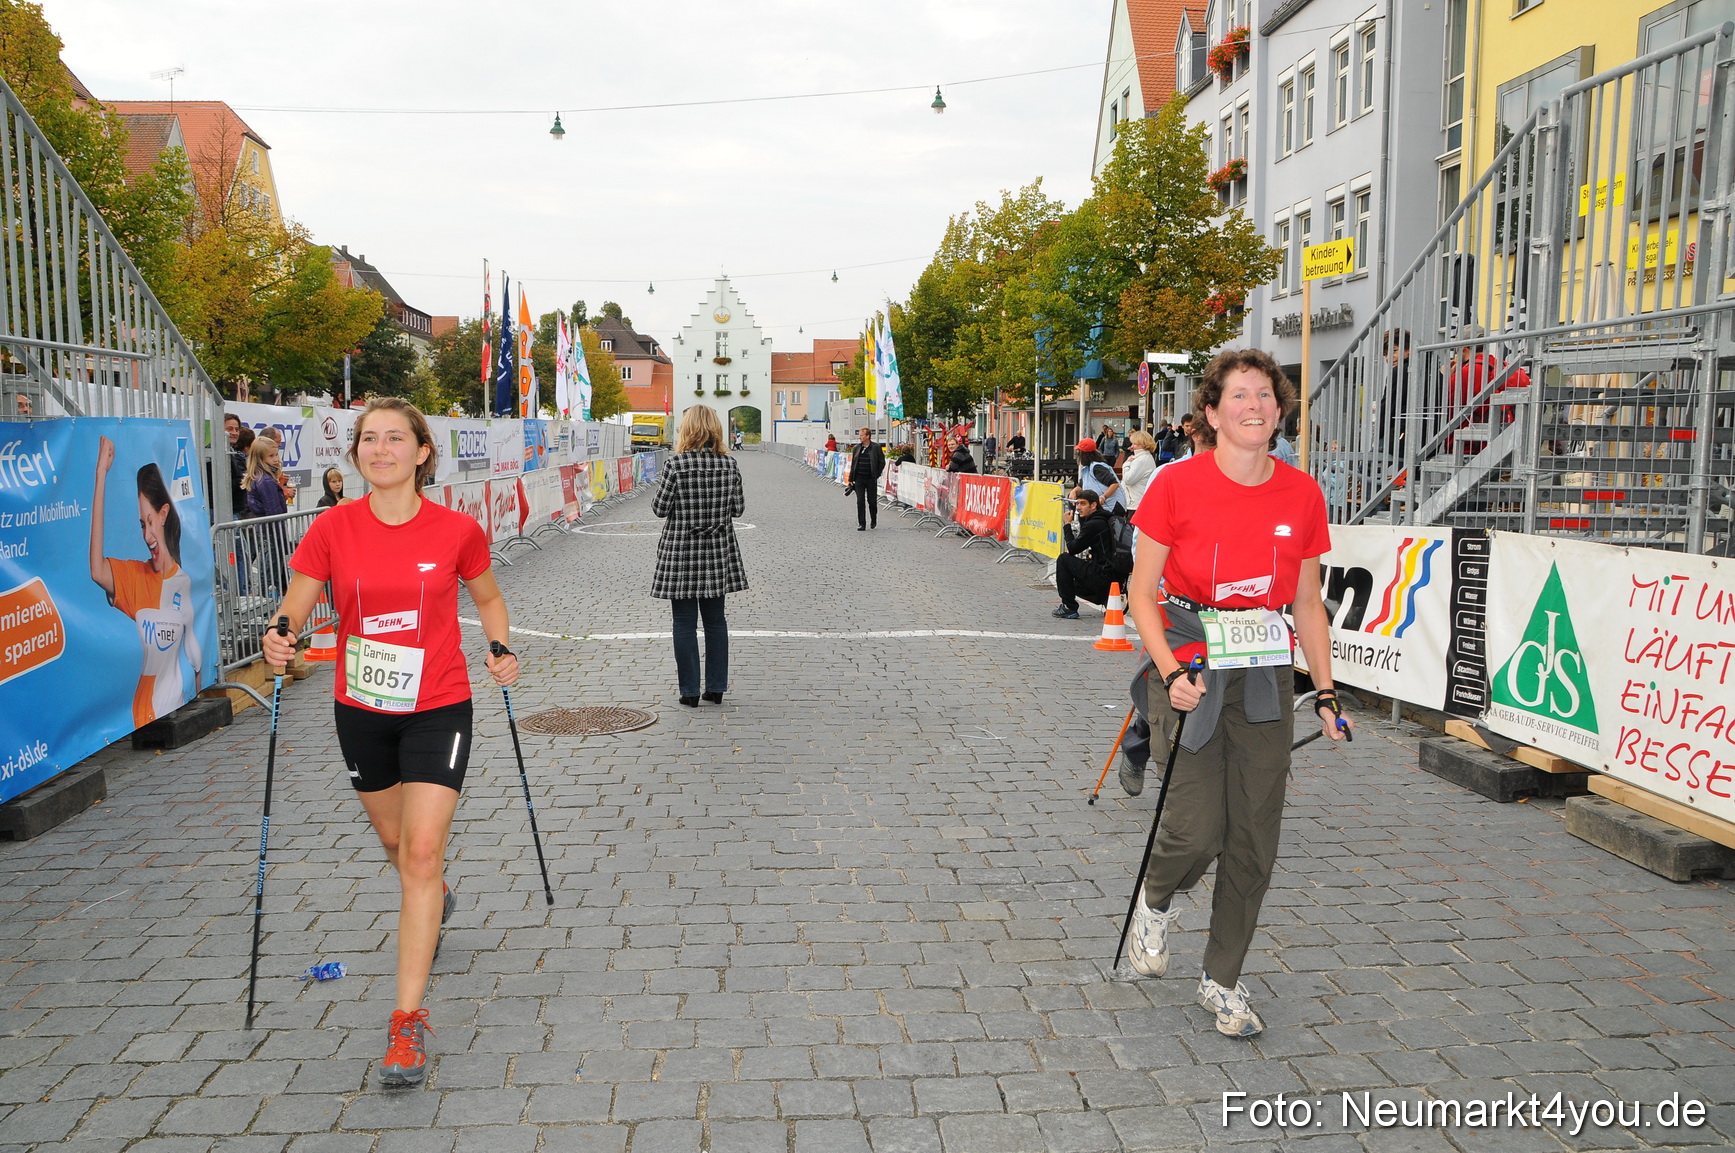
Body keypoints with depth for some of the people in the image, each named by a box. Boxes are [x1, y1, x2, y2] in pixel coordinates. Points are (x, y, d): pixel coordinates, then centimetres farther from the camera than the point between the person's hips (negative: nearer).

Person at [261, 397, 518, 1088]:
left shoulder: (457, 531, -10)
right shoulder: (333, 528, -7)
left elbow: (487, 596, 8)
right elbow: (293, 610, -3)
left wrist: (502, 652, -6)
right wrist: (279, 639, -24)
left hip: (438, 708, -3)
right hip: (361, 710, 3)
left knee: (421, 850, -11)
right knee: (394, 839, 21)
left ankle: (408, 1017, -4)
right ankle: (434, 900, 56)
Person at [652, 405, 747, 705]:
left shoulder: (676, 464, -13)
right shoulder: (729, 463, -2)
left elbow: (660, 508, -10)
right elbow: (738, 508, 3)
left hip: (681, 552, -4)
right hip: (718, 550, 4)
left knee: (685, 623, 4)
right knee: (715, 619, 13)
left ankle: (690, 691, 7)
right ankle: (716, 688, 17)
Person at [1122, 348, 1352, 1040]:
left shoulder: (1302, 495, 2)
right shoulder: (1177, 485, -9)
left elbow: (1307, 603, 11)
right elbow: (1142, 595, -5)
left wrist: (1326, 692, 8)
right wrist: (1172, 673, -17)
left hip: (1265, 674, 4)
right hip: (1188, 666, -3)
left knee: (1254, 841, 6)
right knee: (1197, 832, -10)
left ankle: (1222, 982, 25)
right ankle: (1156, 900, 27)